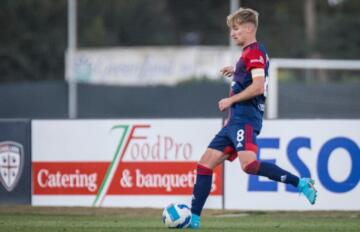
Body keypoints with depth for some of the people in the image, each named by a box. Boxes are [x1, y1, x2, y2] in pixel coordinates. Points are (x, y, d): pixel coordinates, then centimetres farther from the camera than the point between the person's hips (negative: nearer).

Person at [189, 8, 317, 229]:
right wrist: (236, 72, 31)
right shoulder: (249, 53, 21)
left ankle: (300, 183, -22)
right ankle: (194, 218, 6)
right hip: (236, 120, 11)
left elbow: (258, 86, -20)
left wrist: (230, 101, -13)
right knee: (206, 163, 6)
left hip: (245, 118, -11)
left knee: (249, 164, -29)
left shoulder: (254, 52, -9)